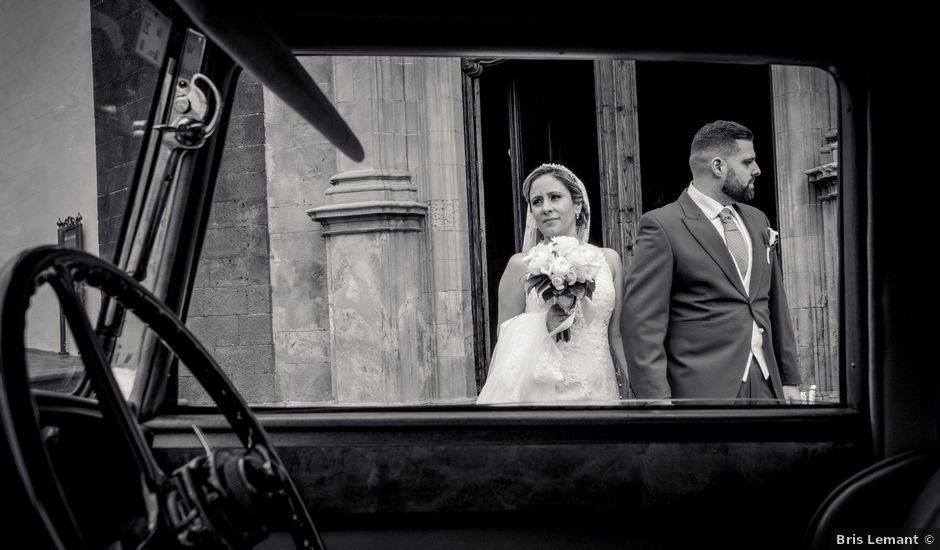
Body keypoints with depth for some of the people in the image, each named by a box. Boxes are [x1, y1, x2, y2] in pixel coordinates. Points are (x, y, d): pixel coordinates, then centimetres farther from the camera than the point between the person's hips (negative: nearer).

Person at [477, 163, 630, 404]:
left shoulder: (609, 259, 4)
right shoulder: (521, 265, -3)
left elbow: (616, 334, 9)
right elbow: (504, 338, -1)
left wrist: (634, 388, 7)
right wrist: (545, 324, -16)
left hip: (599, 387, 3)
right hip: (543, 390, -2)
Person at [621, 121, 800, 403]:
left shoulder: (757, 220, 12)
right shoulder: (662, 226, -11)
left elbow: (776, 306, 16)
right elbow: (641, 323, -14)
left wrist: (789, 379, 14)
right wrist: (657, 399, -18)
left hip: (766, 384, 6)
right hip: (701, 390, -6)